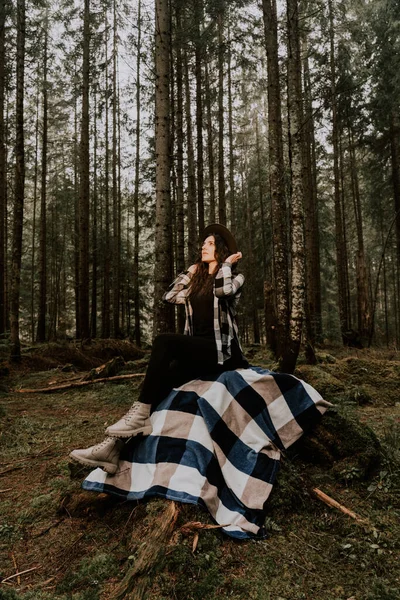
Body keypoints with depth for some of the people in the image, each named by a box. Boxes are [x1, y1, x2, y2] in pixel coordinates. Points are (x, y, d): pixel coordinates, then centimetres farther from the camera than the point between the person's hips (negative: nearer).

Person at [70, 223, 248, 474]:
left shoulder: (235, 278, 3)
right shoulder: (196, 282, 22)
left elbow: (223, 291, -20)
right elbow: (169, 296, 17)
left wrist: (226, 264, -4)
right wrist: (189, 272, 19)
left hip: (221, 350, -6)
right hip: (195, 351, 6)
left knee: (164, 341, -31)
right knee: (160, 381, -19)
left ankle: (140, 414, -29)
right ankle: (114, 445, -23)